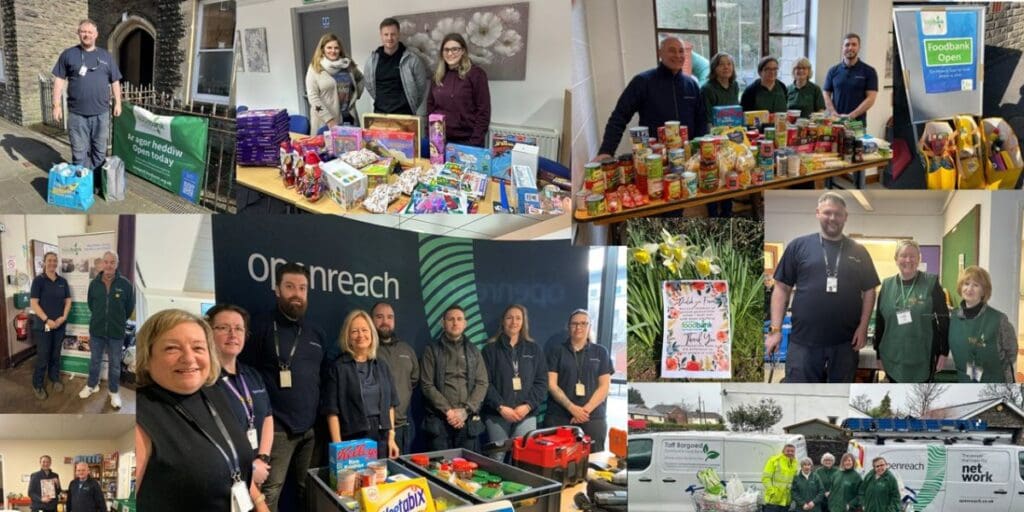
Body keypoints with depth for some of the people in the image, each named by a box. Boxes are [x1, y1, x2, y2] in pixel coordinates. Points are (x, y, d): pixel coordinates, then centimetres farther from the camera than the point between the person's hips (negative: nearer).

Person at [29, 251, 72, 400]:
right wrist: (47, 320, -18)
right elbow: (34, 303, -11)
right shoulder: (38, 280, -7)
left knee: (56, 353, 13)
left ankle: (55, 378, 29)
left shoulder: (63, 281, 6)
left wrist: (63, 317, -7)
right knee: (43, 355, 0)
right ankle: (38, 385, 12)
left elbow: (68, 301, 9)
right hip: (44, 324, -4)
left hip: (60, 324, 4)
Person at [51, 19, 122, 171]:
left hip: (101, 113, 2)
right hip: (77, 113, -2)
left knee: (100, 150, 11)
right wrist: (57, 105, -3)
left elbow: (115, 81, 13)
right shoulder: (68, 54, 3)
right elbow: (59, 80, 3)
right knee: (79, 151, 3)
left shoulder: (106, 56, 10)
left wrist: (117, 103, 7)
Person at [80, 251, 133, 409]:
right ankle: (92, 385, 38)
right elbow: (91, 304, 13)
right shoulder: (94, 283, -5)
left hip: (116, 332, -2)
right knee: (94, 361, 18)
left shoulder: (126, 284, -12)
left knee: (114, 364, 11)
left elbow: (130, 307, 1)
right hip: (96, 330, 2)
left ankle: (113, 391, 26)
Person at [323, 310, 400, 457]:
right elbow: (332, 411, -8)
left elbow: (389, 405, 12)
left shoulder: (381, 366, 10)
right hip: (353, 440, -4)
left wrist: (391, 438, 5)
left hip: (381, 439, 4)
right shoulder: (338, 368, -4)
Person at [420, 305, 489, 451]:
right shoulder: (432, 350, 6)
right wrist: (448, 411, -12)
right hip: (439, 420, -2)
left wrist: (465, 411, -9)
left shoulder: (473, 350, 13)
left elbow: (482, 383, 5)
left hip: (468, 420, 2)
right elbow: (427, 385, -2)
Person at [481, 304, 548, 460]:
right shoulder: (490, 349, 5)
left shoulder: (534, 350, 12)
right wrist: (501, 407, -14)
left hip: (526, 414, 2)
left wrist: (528, 406, -8)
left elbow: (542, 382, 7)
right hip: (497, 414, -1)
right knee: (497, 458, -2)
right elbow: (485, 382, -2)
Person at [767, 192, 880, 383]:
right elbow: (782, 288, 0)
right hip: (804, 341, -2)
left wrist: (863, 327, -2)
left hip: (845, 342, 3)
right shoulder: (799, 246, 1)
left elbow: (869, 291, 10)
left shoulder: (858, 251, 8)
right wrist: (775, 328, -7)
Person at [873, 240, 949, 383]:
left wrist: (943, 351, -5)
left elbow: (943, 319, -2)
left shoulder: (931, 283, -3)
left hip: (923, 358, -2)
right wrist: (879, 354, 8)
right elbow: (879, 322, 8)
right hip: (894, 359, 2)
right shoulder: (887, 285, 4)